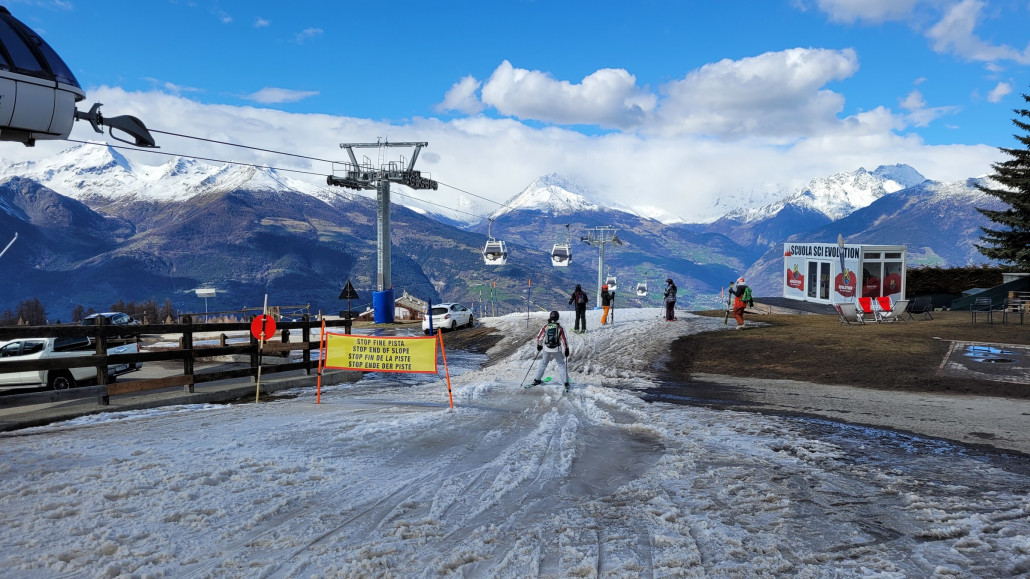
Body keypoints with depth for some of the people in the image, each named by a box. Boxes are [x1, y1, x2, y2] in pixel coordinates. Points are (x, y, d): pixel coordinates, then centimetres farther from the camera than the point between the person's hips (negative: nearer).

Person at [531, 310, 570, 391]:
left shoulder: (545, 326, -4)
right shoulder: (560, 328, -8)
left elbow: (539, 337, 2)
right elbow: (564, 339, -7)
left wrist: (539, 345, 18)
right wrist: (566, 349, 2)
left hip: (546, 349, 2)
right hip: (557, 350, -1)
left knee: (543, 363, 20)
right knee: (561, 365, 9)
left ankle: (537, 380, 23)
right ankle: (566, 383, 4)